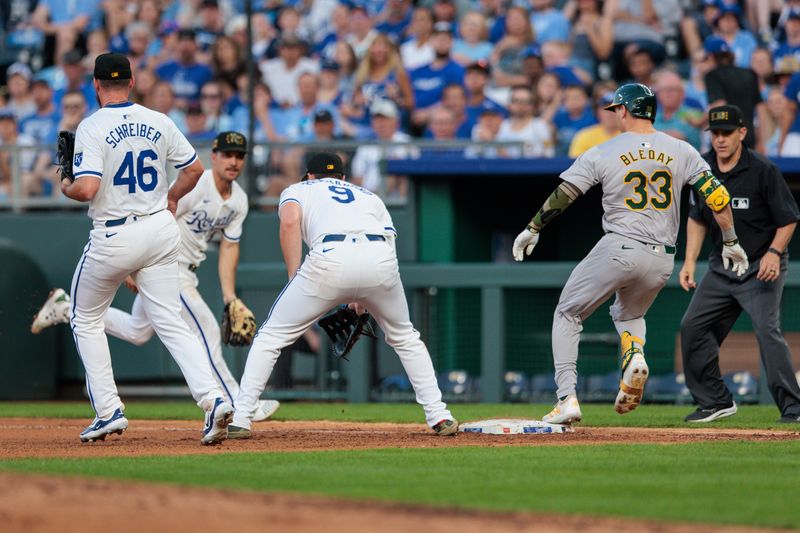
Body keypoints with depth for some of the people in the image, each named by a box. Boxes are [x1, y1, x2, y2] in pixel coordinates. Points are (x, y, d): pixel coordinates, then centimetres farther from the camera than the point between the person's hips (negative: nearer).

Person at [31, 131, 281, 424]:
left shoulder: (239, 200, 5)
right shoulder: (194, 185, -20)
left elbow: (229, 246, 8)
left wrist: (229, 295, 0)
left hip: (184, 270, 9)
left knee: (138, 332, 20)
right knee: (206, 331, -10)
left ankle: (67, 309, 29)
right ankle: (235, 405, -4)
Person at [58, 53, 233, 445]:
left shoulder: (92, 127, -12)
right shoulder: (159, 123, 3)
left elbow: (87, 188, -22)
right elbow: (194, 167, 11)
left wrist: (66, 188, 0)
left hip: (113, 239, -4)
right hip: (161, 231, 4)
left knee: (85, 320, 16)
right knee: (171, 324, 4)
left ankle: (108, 412, 10)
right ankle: (212, 399, -17)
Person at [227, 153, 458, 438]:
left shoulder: (297, 190, 29)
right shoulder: (369, 196, 38)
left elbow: (289, 221, 4)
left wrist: (294, 277, 4)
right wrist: (363, 299, 32)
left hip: (330, 258, -3)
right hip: (381, 258, 3)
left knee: (270, 337, 12)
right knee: (404, 337, 28)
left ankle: (239, 419, 5)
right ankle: (439, 416, 21)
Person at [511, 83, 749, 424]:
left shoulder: (602, 154, -2)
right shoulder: (680, 151, 4)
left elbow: (562, 194, 0)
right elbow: (716, 194, 1)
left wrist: (532, 229, 14)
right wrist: (731, 243, 11)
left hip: (618, 250, -4)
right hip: (662, 260, 4)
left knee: (568, 314, 12)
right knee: (628, 313, 30)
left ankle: (567, 399, -3)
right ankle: (635, 356, -5)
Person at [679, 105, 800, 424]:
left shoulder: (763, 170, -15)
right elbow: (697, 218, 15)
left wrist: (774, 252, -24)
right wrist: (690, 262, 6)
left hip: (761, 267, -7)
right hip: (721, 266, 7)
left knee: (767, 330, -21)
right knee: (692, 327, 3)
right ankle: (715, 402, 16)